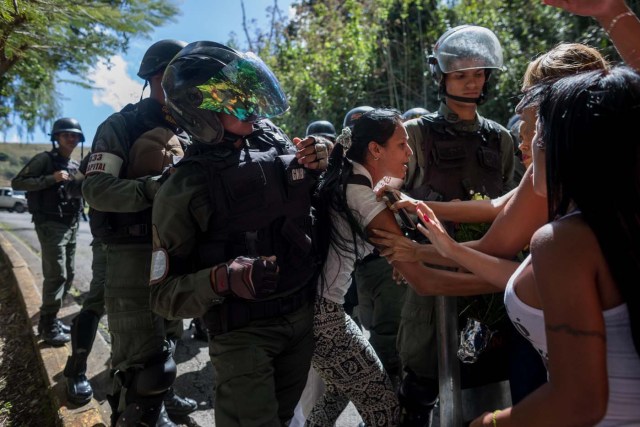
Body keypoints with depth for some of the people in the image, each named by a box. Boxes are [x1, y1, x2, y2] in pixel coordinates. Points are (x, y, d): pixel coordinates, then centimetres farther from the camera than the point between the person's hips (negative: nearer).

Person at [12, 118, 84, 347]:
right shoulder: (45, 159, -5)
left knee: (68, 276, 11)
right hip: (51, 226, -8)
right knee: (56, 276, -9)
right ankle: (49, 327, 0)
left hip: (71, 227, 8)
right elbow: (17, 182, -12)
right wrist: (51, 178, -21)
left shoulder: (75, 165, 16)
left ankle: (49, 319, 23)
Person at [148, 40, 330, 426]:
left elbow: (309, 201, 15)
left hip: (305, 312, 6)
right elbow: (165, 294, -14)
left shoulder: (273, 137, -3)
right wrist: (221, 279, -33)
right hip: (244, 331, -5)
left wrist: (318, 169, -7)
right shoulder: (185, 189, -17)